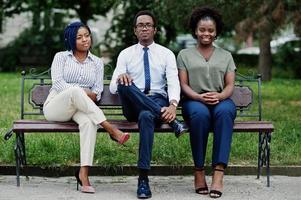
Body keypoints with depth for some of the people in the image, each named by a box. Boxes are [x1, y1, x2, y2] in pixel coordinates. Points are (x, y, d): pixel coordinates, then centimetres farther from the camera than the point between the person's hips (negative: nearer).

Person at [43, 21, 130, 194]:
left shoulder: (97, 62, 17)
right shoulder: (61, 57, 10)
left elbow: (98, 91, 8)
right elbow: (58, 82, -6)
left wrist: (92, 95, -16)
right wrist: (80, 92, -19)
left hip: (80, 108, 2)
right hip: (55, 107, -2)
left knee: (89, 121, -37)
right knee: (76, 91, -38)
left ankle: (84, 173, -46)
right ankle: (111, 129, -38)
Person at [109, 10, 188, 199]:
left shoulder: (167, 54, 10)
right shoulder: (125, 54, 12)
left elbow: (173, 83, -5)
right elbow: (113, 88, 3)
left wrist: (173, 105, -27)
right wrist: (120, 79, -23)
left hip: (158, 102, -1)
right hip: (133, 105, 1)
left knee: (146, 116, -39)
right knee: (124, 84, -33)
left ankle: (143, 178, -40)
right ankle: (170, 119, -34)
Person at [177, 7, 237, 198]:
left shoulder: (225, 55, 20)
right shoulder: (185, 54, 16)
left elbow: (230, 86, 9)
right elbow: (183, 85, 6)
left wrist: (220, 96, -14)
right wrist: (199, 97, -15)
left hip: (221, 101, 1)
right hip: (195, 101, -1)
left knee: (224, 112, -38)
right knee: (200, 114, -39)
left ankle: (218, 174, -45)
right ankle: (199, 171, -32)